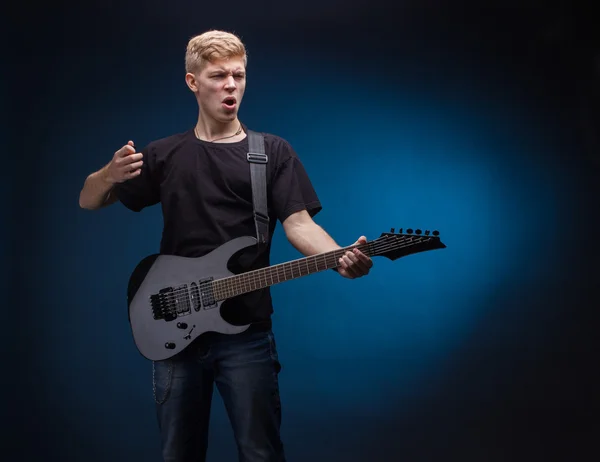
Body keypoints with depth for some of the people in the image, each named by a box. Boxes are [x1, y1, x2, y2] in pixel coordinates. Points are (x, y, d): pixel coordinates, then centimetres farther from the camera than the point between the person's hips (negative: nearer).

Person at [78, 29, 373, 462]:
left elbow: (298, 222, -7)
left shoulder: (274, 151, 3)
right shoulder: (164, 154, 8)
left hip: (246, 330, -2)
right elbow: (88, 202, 12)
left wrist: (340, 258, -28)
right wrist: (110, 174, -12)